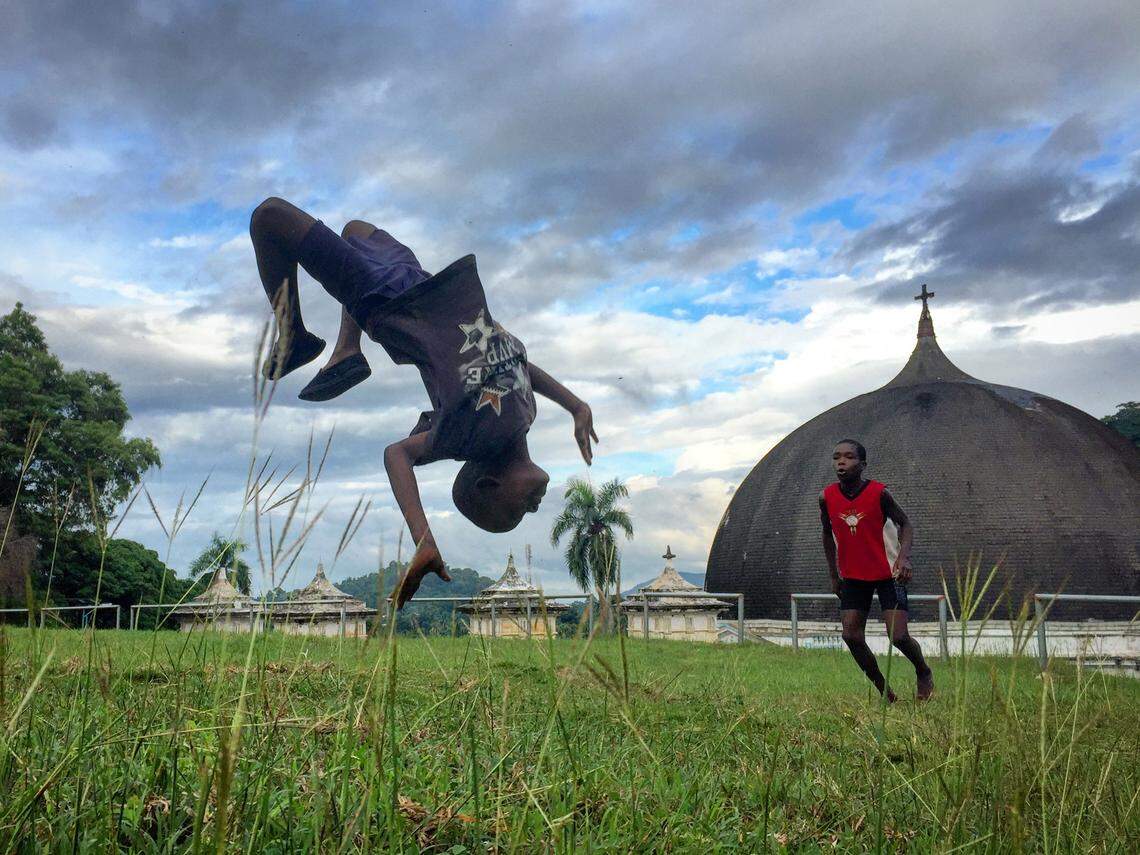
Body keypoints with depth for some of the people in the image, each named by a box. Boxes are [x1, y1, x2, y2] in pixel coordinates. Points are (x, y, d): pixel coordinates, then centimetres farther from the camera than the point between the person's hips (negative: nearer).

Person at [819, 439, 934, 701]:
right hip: (852, 576, 4)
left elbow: (905, 524, -6)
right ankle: (884, 691, 14)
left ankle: (924, 673, 24)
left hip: (888, 574, -3)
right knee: (851, 636, -5)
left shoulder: (879, 493, -18)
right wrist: (834, 575, 10)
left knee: (898, 637, -10)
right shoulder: (827, 497, -8)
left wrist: (904, 556, -25)